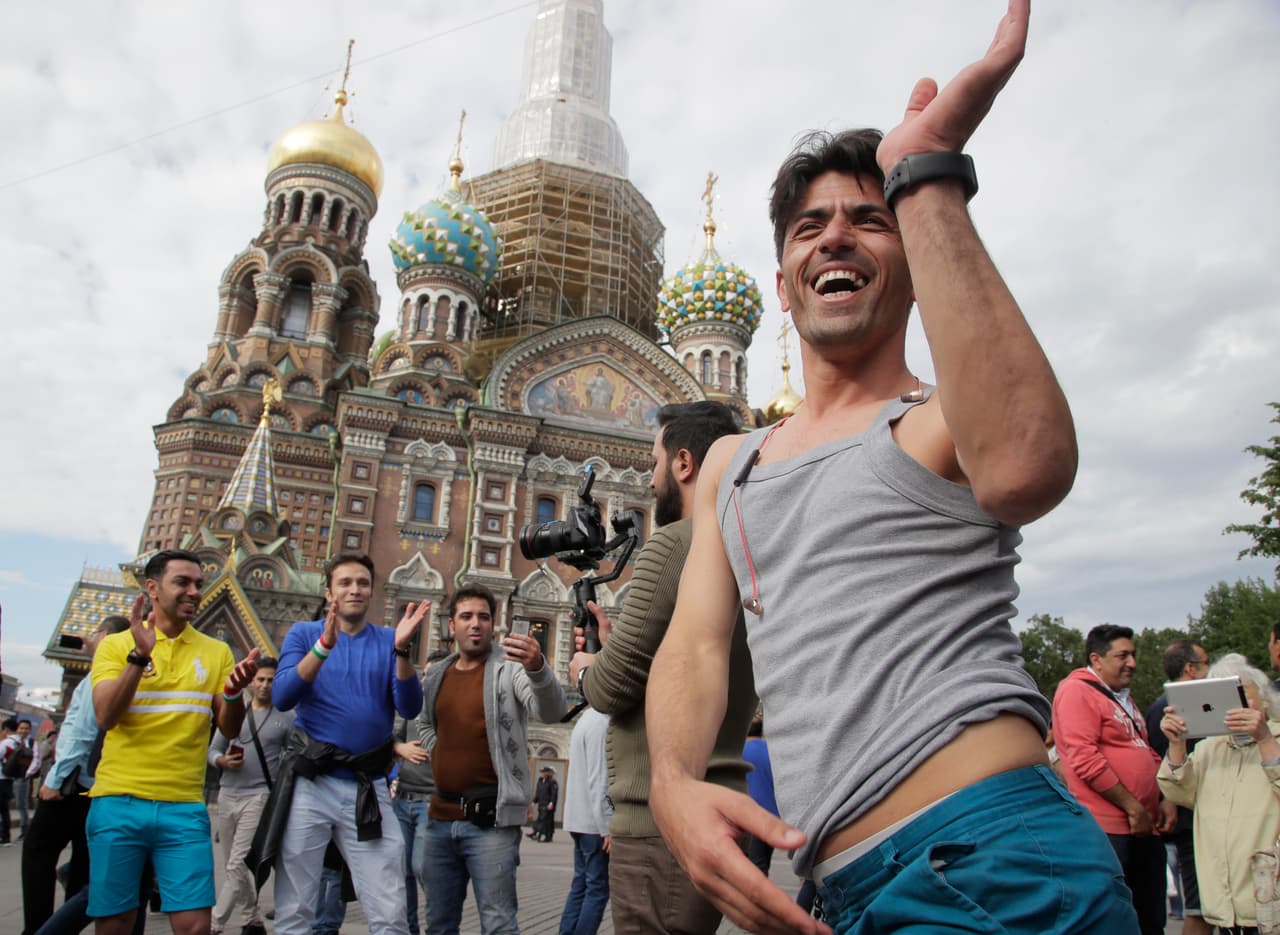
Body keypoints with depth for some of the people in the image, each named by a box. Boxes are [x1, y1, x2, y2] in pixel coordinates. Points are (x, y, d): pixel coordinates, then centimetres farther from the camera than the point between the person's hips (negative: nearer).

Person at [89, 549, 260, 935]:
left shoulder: (216, 651, 7)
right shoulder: (116, 645, 3)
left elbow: (229, 728, 5)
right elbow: (105, 717, -10)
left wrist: (234, 690, -15)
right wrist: (140, 655, -22)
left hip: (185, 807, 1)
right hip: (118, 802, -1)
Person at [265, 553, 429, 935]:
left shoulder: (387, 641, 6)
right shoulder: (304, 633, 5)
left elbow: (410, 708, -6)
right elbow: (282, 697, -11)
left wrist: (402, 650, -21)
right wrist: (324, 645, -24)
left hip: (369, 789, 1)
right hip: (309, 783, 0)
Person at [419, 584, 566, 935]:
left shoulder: (510, 669, -8)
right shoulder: (435, 676, 10)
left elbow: (551, 711, -25)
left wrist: (538, 668, -45)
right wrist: (442, 758, 10)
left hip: (490, 818, -6)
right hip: (441, 817, 6)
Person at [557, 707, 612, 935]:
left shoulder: (586, 719, 14)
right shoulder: (601, 723, -16)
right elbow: (598, 780, -21)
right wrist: (607, 827, -20)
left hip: (581, 820, 9)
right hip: (594, 822, -9)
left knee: (581, 885, 13)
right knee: (598, 890, -3)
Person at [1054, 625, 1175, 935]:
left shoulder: (1124, 698, 20)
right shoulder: (1077, 691, -12)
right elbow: (1084, 759, -20)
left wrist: (1165, 800, 8)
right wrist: (1133, 808, -16)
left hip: (1144, 828, 9)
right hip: (1106, 830, -9)